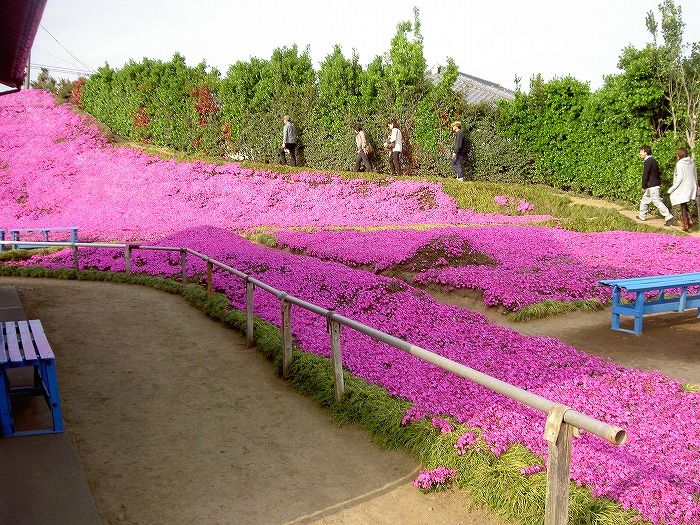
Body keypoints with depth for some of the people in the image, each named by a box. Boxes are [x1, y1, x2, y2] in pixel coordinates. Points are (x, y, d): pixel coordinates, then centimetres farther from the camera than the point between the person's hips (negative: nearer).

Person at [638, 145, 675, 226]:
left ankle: (669, 217, -12)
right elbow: (658, 173, 20)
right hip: (655, 184, 11)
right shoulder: (653, 160, 15)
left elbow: (645, 174, -19)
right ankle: (642, 216, 28)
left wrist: (643, 186, -13)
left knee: (657, 201, -10)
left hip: (652, 186, -11)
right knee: (645, 200, 19)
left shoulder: (648, 161, -16)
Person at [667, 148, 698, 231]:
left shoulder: (680, 164, -14)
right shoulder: (692, 162, 7)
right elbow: (695, 176, 12)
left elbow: (680, 178, -18)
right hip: (691, 188, 7)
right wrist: (696, 188, 21)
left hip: (683, 189, -7)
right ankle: (689, 221, 12)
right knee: (684, 205, 20)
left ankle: (686, 225, 5)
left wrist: (671, 189, -13)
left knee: (683, 206, 2)